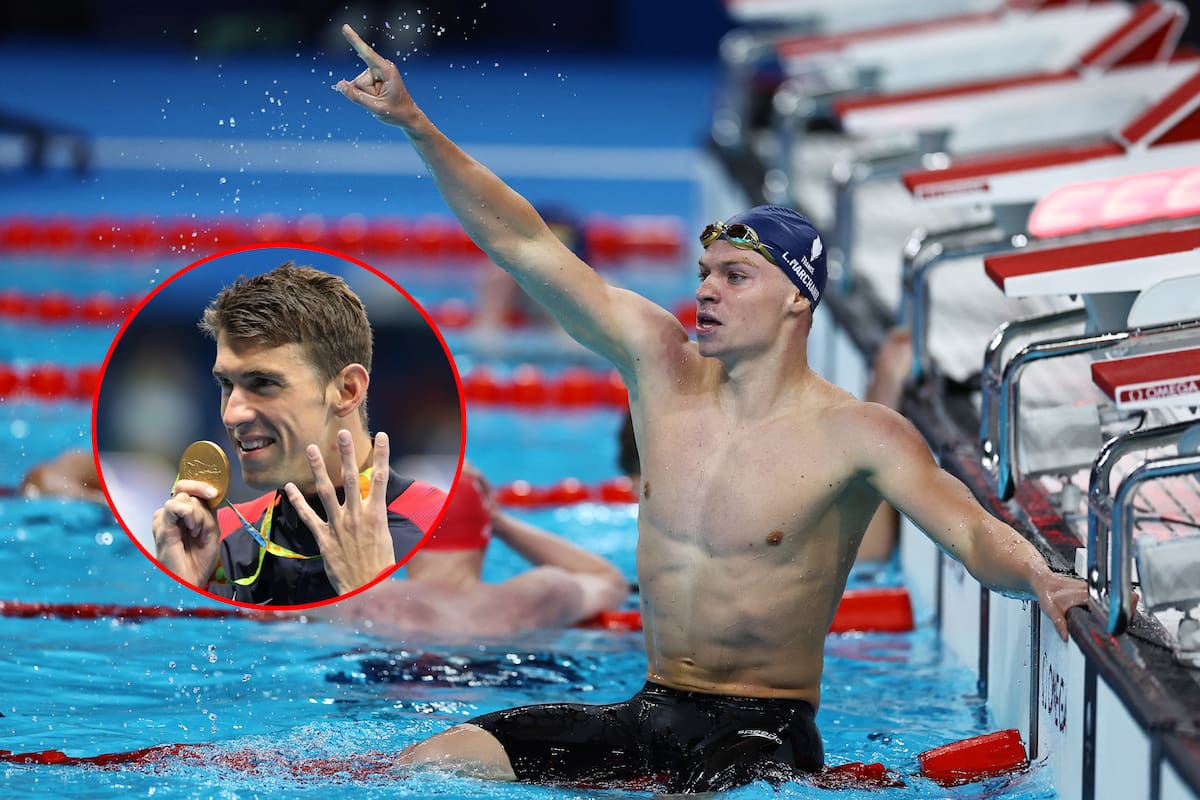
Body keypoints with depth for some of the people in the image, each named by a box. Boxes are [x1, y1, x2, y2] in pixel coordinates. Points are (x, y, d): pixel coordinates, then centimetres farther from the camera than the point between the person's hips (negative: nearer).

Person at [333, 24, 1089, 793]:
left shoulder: (856, 436, -10)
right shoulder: (661, 364, 3)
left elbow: (974, 533, -19)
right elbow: (525, 246, 4)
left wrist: (1039, 578, -43)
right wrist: (415, 125, -1)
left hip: (763, 732, -4)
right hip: (649, 713, 4)